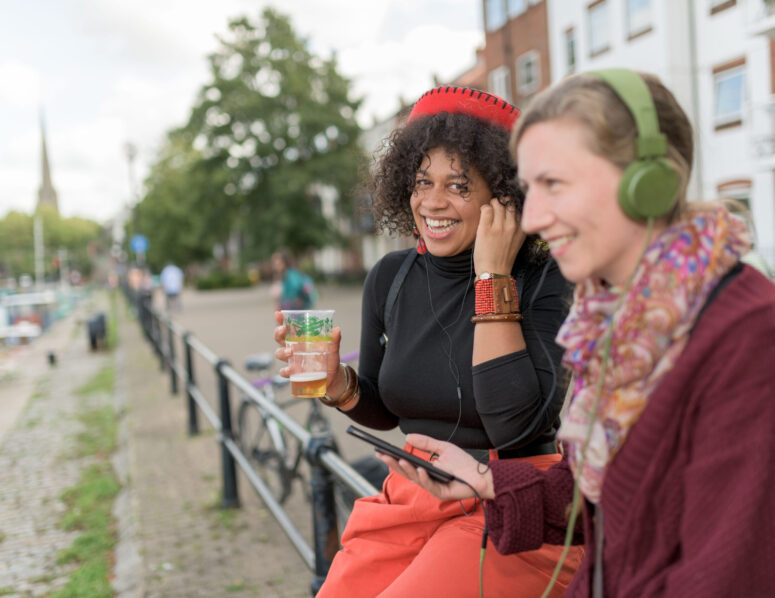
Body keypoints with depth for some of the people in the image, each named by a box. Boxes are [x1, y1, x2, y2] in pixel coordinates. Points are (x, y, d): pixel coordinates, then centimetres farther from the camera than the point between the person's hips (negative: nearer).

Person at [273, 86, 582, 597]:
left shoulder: (544, 282, -12)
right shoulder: (391, 278, 1)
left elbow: (516, 425, -25)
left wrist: (494, 278, -22)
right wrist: (337, 383, -9)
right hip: (411, 499, 5)